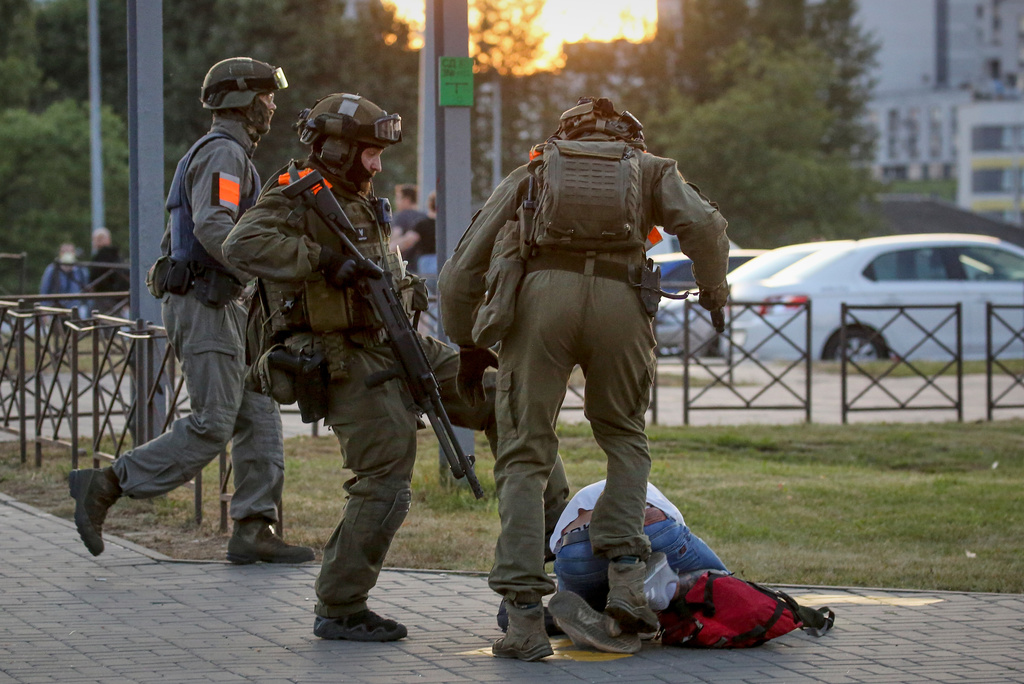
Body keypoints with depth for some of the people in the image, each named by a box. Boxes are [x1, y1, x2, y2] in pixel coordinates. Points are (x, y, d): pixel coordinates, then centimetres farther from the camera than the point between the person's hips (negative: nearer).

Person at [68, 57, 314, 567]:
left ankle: (254, 531, 4)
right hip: (205, 307, -11)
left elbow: (181, 236, 26)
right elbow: (213, 228, -26)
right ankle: (105, 486, -8)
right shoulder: (223, 153, -11)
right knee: (211, 426, -12)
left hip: (220, 308, 11)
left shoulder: (225, 154, 22)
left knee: (258, 418, 5)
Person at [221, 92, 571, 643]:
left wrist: (404, 286, 11)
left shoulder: (357, 203, 18)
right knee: (384, 484, -11)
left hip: (395, 348, 9)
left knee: (496, 396, 3)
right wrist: (324, 261, -31)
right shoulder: (294, 197, -9)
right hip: (348, 362, -9)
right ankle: (338, 611, 1)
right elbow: (244, 245, -29)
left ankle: (558, 523, 9)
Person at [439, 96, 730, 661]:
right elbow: (704, 224, 9)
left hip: (539, 295, 0)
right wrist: (714, 292, 25)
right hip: (620, 298, 0)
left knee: (524, 456, 5)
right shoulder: (649, 168, 29)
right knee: (624, 436, 23)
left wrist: (466, 345, 38)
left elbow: (462, 267, 27)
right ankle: (626, 576, 6)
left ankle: (526, 619, -4)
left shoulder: (530, 174, 31)